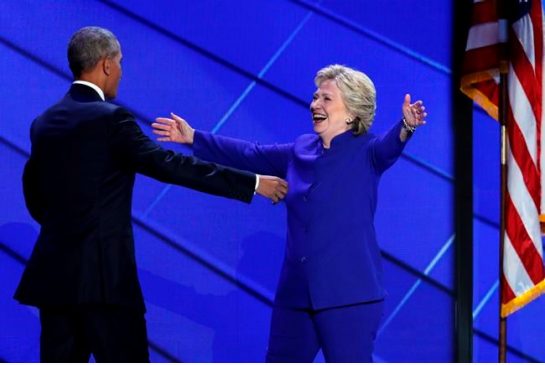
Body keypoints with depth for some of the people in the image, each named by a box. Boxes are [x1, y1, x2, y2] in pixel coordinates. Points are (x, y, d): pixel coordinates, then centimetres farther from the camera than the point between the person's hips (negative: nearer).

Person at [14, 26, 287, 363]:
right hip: (102, 272, -7)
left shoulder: (44, 123, 11)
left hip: (53, 271, 7)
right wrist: (252, 183, -12)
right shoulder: (110, 119, -11)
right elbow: (168, 165, -16)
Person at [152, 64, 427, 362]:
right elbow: (249, 156, 22)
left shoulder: (366, 151, -5)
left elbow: (389, 146, -26)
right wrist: (194, 138, 25)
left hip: (348, 295, -7)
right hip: (296, 292, 7)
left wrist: (406, 127, -49)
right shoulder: (300, 150, 12)